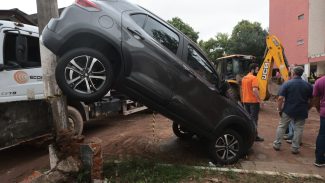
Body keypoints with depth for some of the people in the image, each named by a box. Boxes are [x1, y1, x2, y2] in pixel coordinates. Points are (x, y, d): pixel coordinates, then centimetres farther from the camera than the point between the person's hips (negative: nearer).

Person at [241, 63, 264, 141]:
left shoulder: (244, 78, 12)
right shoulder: (253, 78, -13)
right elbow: (254, 90, -25)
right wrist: (259, 98, -16)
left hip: (246, 101, 8)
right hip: (253, 101, -7)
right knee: (254, 119, -1)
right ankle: (255, 136, 4)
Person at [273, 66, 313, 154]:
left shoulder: (287, 84, -9)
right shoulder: (308, 85, 2)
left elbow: (280, 98, -14)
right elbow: (310, 101, 5)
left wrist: (280, 110, -4)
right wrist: (306, 109, 18)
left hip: (288, 111, -2)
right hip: (302, 112, 2)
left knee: (281, 127, 11)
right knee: (298, 129, 10)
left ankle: (277, 144, 18)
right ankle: (295, 148, 15)